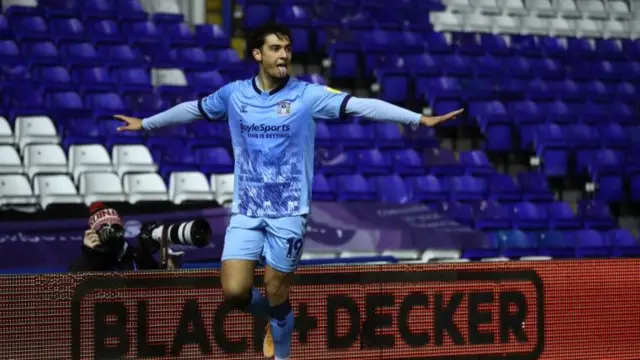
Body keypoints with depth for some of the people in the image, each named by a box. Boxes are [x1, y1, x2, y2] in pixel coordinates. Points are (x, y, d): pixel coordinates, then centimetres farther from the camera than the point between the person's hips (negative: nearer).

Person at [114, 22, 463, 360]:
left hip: (288, 212, -2)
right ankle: (273, 318, 27)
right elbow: (192, 109, 20)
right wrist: (145, 123, 31)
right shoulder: (234, 94, 2)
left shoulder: (307, 95, -7)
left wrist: (421, 118, -21)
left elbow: (362, 105, -14)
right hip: (246, 210, 2)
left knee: (276, 296, 2)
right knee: (235, 292, -7)